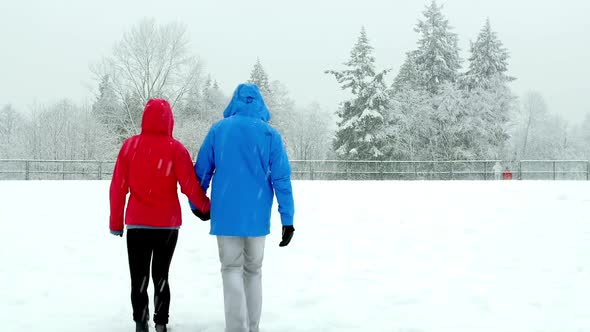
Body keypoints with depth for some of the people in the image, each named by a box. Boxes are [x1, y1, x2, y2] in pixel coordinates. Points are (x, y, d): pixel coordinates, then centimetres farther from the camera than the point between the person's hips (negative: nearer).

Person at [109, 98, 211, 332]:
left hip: (137, 224, 0)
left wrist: (116, 222, 7)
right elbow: (190, 186, -8)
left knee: (139, 277, 7)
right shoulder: (175, 149, -7)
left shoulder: (130, 145, -2)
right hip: (168, 224, 0)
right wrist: (206, 207, 10)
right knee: (161, 276, 13)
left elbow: (118, 187, -1)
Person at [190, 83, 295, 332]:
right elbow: (281, 178, -5)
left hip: (226, 213, -1)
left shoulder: (218, 130, 1)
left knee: (232, 270, 5)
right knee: (253, 271, 15)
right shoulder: (270, 134, -1)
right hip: (257, 215, 1)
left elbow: (202, 171, 5)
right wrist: (287, 219, -3)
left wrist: (196, 204, 20)